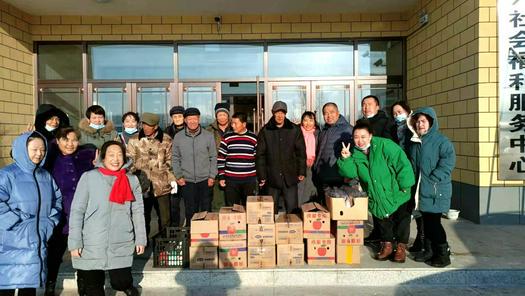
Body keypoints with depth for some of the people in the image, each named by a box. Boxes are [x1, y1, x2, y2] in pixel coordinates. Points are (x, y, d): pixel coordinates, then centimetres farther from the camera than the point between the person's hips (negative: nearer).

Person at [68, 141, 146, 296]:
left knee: (121, 283, 9)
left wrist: (140, 239, 5)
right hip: (91, 245, -1)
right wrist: (75, 242, -7)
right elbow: (77, 211, -4)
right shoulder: (89, 177, -5)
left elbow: (138, 211, 6)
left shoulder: (132, 180, 2)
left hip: (122, 245, 2)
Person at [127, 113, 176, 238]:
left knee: (165, 219, 6)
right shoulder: (134, 140, 3)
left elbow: (170, 161, 6)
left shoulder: (166, 140, 0)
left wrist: (172, 179, 0)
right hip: (142, 186, 1)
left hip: (162, 186, -1)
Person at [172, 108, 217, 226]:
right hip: (187, 181, 1)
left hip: (205, 180, 0)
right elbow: (175, 158, 6)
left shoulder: (208, 136, 0)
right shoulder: (178, 137, 2)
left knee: (206, 210, 8)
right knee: (190, 211, 8)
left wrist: (212, 176, -3)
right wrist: (178, 176, -1)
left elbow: (213, 157, 2)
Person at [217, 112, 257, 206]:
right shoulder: (227, 137, 1)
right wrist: (221, 177, -1)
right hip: (231, 180, 0)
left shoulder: (254, 138, 2)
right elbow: (220, 158, 3)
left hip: (250, 179, 0)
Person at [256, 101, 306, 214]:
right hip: (272, 177, 0)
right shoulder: (265, 131, 1)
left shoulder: (295, 130, 3)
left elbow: (301, 152, 6)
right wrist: (261, 175, -3)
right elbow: (260, 155, 1)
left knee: (292, 208, 3)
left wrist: (302, 172, 2)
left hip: (290, 176, 0)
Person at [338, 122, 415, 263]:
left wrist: (404, 185, -20)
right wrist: (345, 159, -26)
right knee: (383, 220, 18)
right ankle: (387, 244, 36)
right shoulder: (355, 153, -2)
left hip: (397, 194, -4)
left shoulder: (384, 145, -21)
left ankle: (401, 247, 29)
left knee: (401, 220, 11)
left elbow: (402, 164, -22)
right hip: (377, 197, 5)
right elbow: (351, 172, -10)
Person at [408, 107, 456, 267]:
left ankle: (443, 254, 11)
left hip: (436, 191, -7)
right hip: (420, 189, 7)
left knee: (434, 221, -3)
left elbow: (448, 163, -17)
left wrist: (432, 180, -20)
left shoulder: (442, 141, -9)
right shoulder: (414, 142, 12)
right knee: (426, 220, 14)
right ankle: (429, 250, 27)